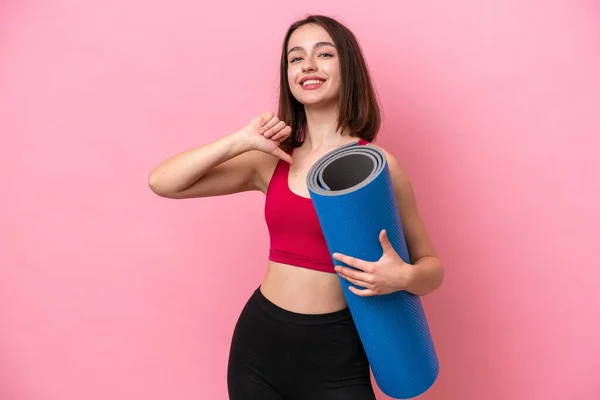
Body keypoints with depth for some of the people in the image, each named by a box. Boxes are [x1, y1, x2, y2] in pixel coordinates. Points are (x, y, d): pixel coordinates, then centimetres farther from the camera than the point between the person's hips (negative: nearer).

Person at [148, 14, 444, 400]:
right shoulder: (272, 160, 0)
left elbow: (431, 266, -2)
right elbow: (162, 183, -2)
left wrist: (403, 276, -24)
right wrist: (242, 140, -11)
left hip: (336, 353, -3)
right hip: (259, 340, 4)